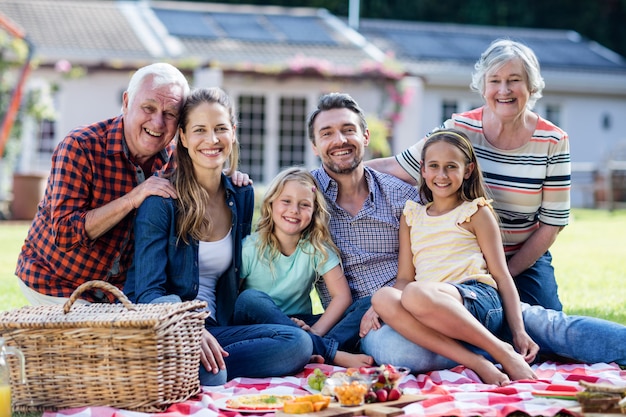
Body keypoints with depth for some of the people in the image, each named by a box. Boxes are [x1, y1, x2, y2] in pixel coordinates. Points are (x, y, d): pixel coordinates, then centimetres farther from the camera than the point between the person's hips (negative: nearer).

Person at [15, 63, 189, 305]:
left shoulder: (171, 158, -5)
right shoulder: (80, 148, -21)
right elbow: (64, 234, -27)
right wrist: (132, 199, -34)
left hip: (117, 289, 5)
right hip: (55, 284, -5)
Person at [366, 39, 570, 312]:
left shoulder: (553, 142, -7)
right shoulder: (459, 130, -7)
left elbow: (552, 223, -5)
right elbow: (397, 168, -5)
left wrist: (507, 273, -10)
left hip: (526, 261, 1)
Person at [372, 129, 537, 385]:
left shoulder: (475, 212, 13)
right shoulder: (411, 216, 24)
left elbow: (501, 275, 8)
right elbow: (405, 278, 17)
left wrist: (519, 332, -3)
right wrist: (376, 309, -5)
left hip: (479, 300, -4)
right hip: (435, 314, 4)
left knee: (416, 294, -37)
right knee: (383, 298, -31)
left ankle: (503, 352, -23)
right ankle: (474, 362, -34)